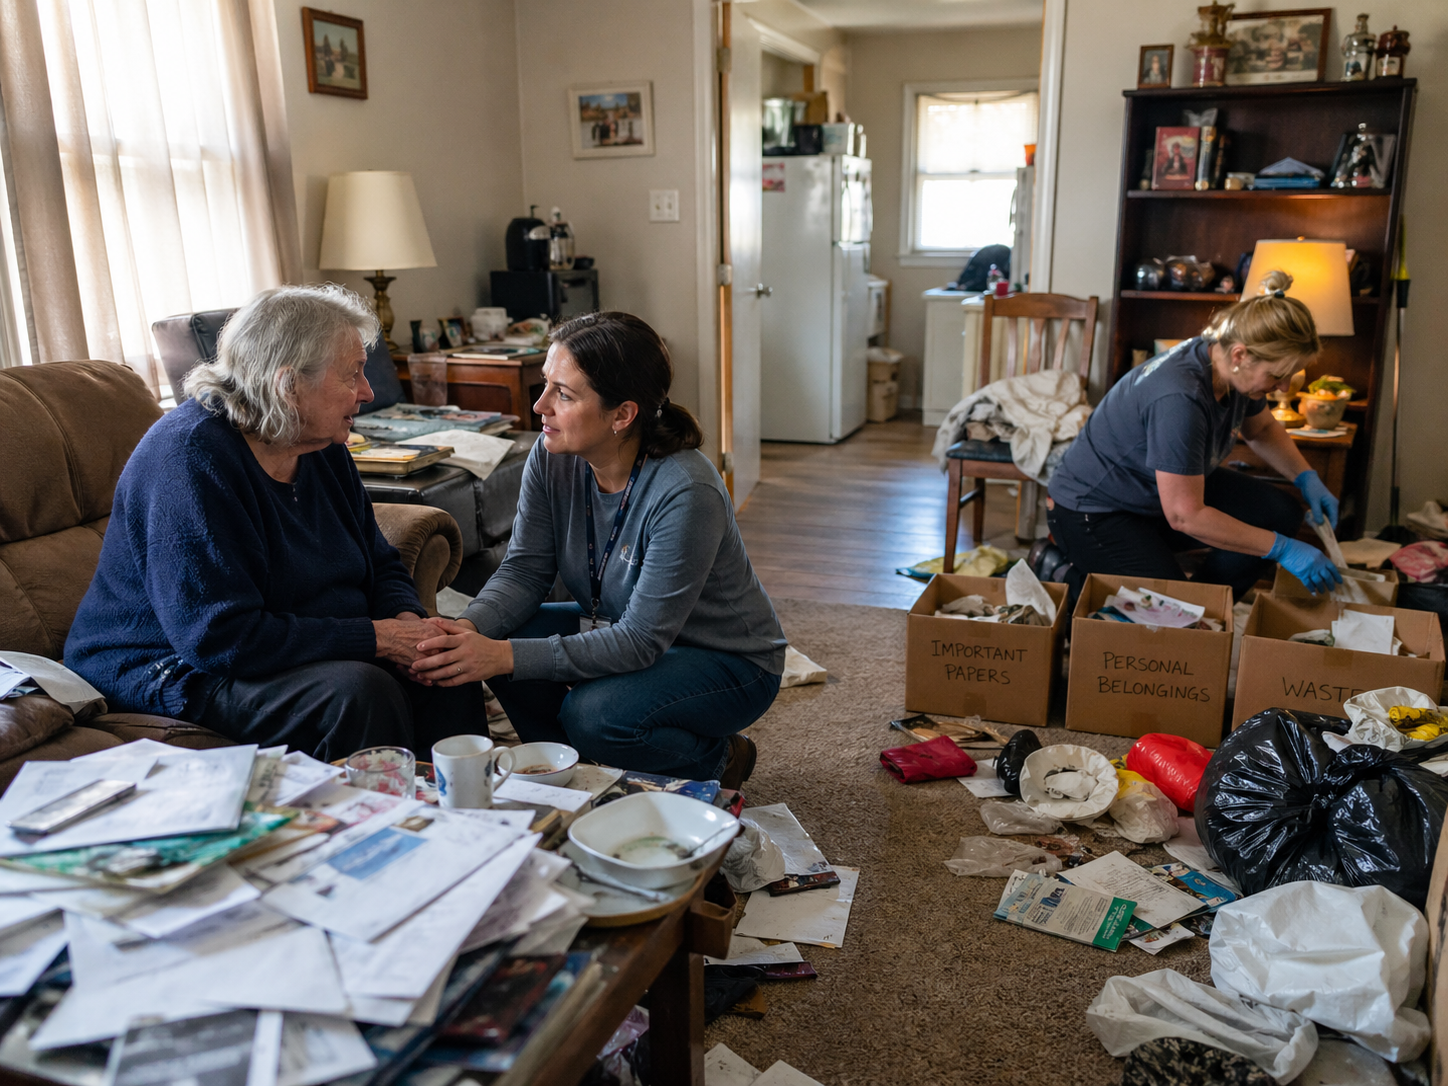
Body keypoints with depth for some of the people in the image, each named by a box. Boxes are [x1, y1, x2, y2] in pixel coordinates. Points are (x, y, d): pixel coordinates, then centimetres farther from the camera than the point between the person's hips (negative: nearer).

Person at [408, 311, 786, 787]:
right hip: (618, 629, 7)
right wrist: (470, 627, -31)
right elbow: (524, 570, -9)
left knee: (594, 714, -31)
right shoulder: (552, 457, -12)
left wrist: (506, 656, -38)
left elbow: (641, 640, -32)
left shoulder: (687, 493, -33)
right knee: (497, 636, -14)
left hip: (731, 661, -6)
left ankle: (719, 760, 1)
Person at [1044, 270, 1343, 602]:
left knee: (1281, 512, -6)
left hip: (1173, 488, 9)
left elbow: (1261, 429, 17)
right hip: (1095, 512, -9)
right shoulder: (1179, 399, -36)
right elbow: (1185, 516, -31)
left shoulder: (1237, 371, -9)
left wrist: (1307, 478, -1)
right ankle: (1068, 577, 2)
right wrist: (1282, 549, -25)